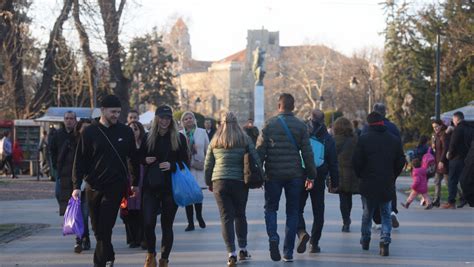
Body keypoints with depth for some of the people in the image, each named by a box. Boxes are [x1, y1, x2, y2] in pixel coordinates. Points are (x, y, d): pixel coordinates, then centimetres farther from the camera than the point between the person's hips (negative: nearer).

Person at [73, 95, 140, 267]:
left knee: (105, 228, -9)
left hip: (116, 186, -1)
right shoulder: (89, 133, 0)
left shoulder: (125, 132, 3)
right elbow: (80, 161, 1)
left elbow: (134, 158, 11)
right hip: (93, 187, 1)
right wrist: (76, 186, -6)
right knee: (97, 228, 8)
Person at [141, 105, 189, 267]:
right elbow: (139, 159, 15)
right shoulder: (148, 137, 6)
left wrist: (171, 165, -17)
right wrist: (145, 160, -7)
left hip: (171, 187, -1)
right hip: (151, 186, 1)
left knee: (167, 225, 5)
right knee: (148, 222, -9)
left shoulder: (179, 138, 0)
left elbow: (185, 162, 1)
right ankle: (151, 254, 15)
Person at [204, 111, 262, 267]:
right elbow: (256, 160, -1)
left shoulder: (215, 142, 7)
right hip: (240, 182, 0)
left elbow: (208, 165, 10)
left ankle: (232, 254, -8)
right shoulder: (245, 140, 2)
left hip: (219, 182, 0)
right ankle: (243, 250, 23)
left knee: (226, 217, 1)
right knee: (240, 215, 16)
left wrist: (209, 183, 21)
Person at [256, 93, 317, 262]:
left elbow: (260, 150, -4)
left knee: (270, 208, 13)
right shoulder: (301, 126, 0)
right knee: (292, 212, 9)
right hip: (294, 175, 1)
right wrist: (311, 175, 6)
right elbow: (307, 153, 0)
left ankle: (273, 237, -14)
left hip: (273, 174, -1)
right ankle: (288, 252, 8)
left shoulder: (269, 124, -2)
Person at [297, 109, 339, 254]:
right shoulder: (328, 139, 0)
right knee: (318, 212, 11)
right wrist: (334, 183, 8)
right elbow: (333, 163, 2)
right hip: (319, 181, 2)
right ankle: (314, 243, 11)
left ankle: (302, 232, -18)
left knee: (297, 208, 7)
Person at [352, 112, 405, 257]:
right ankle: (385, 240, -8)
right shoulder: (395, 140, 1)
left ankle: (365, 239, 27)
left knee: (367, 213, 16)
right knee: (386, 215, 9)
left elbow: (356, 162, -7)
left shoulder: (363, 139, -7)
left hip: (368, 184, -1)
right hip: (387, 185, 1)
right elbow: (401, 162, 5)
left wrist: (361, 176, 10)